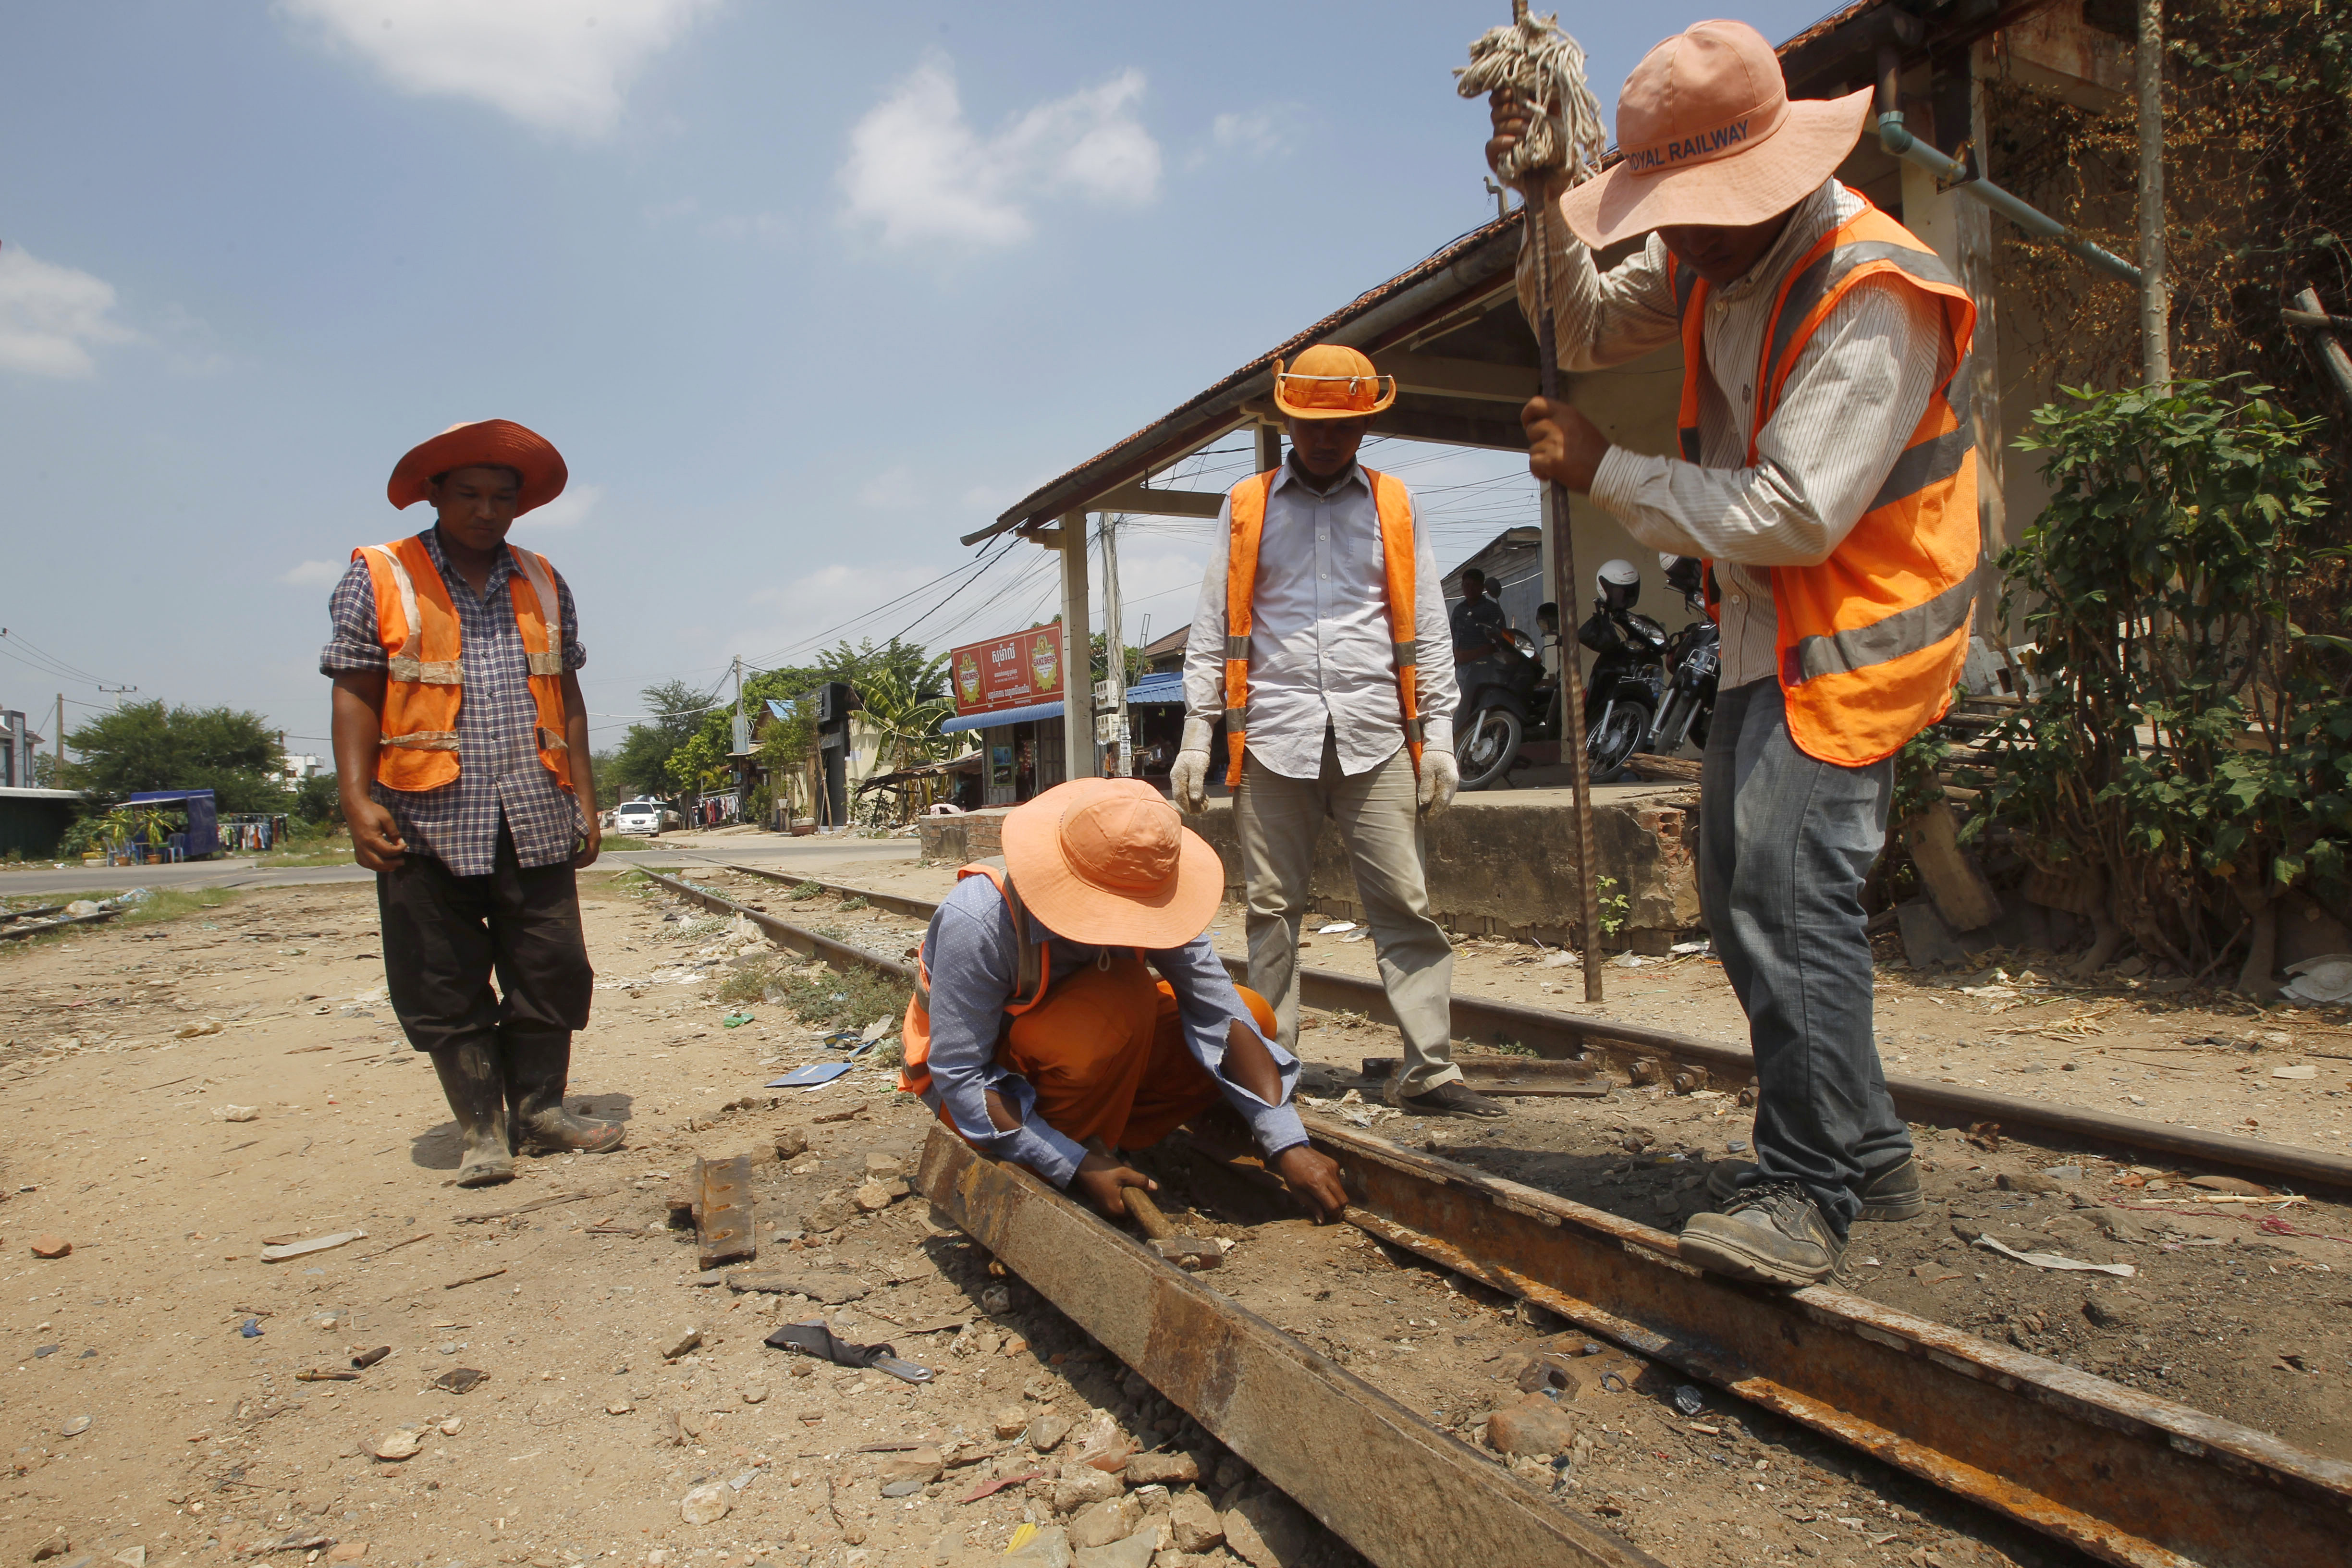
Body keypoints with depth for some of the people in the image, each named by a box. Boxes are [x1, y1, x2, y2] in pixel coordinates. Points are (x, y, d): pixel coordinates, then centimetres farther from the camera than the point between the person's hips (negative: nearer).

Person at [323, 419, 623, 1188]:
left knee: (552, 972, 3)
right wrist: (358, 801, -11)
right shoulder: (378, 579, 5)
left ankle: (539, 1110, 17)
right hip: (430, 821, -3)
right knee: (446, 987, 2)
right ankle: (483, 1130, 12)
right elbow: (355, 695, -1)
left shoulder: (542, 584, 15)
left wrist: (585, 800, 10)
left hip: (534, 820, 3)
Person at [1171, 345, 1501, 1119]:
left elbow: (1428, 631, 13)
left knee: (1406, 903, -3)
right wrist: (1195, 738, 4)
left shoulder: (1394, 506, 14)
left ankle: (1429, 1071, 2)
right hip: (1273, 735, 0)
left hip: (1375, 736, 0)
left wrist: (1439, 735, 4)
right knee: (1273, 909, 3)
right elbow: (1211, 631, 11)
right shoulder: (1246, 506, 13)